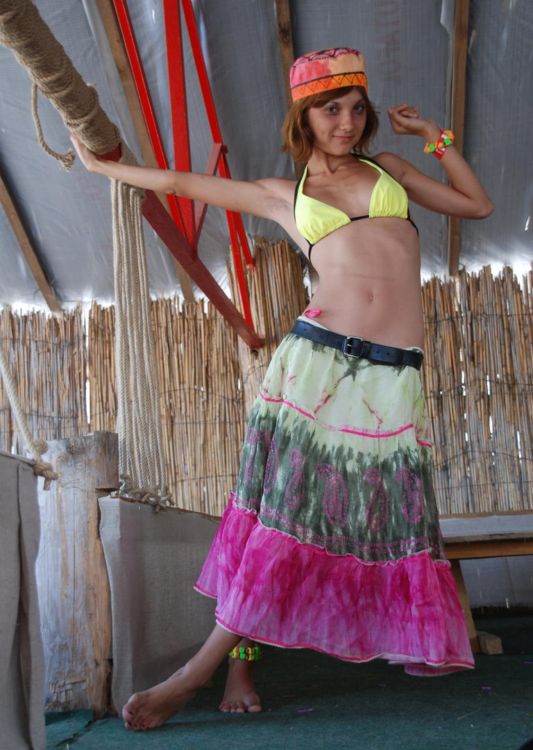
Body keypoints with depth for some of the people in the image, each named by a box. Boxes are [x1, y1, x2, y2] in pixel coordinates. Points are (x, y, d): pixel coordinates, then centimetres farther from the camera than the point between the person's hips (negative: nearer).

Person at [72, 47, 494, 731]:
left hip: (393, 374, 3)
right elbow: (181, 183, 20)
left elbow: (478, 205, 26)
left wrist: (432, 135, 21)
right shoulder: (281, 195, 13)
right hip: (317, 359, -2)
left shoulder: (388, 168, 20)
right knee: (286, 503, -5)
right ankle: (236, 658, 8)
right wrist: (102, 165, 29)